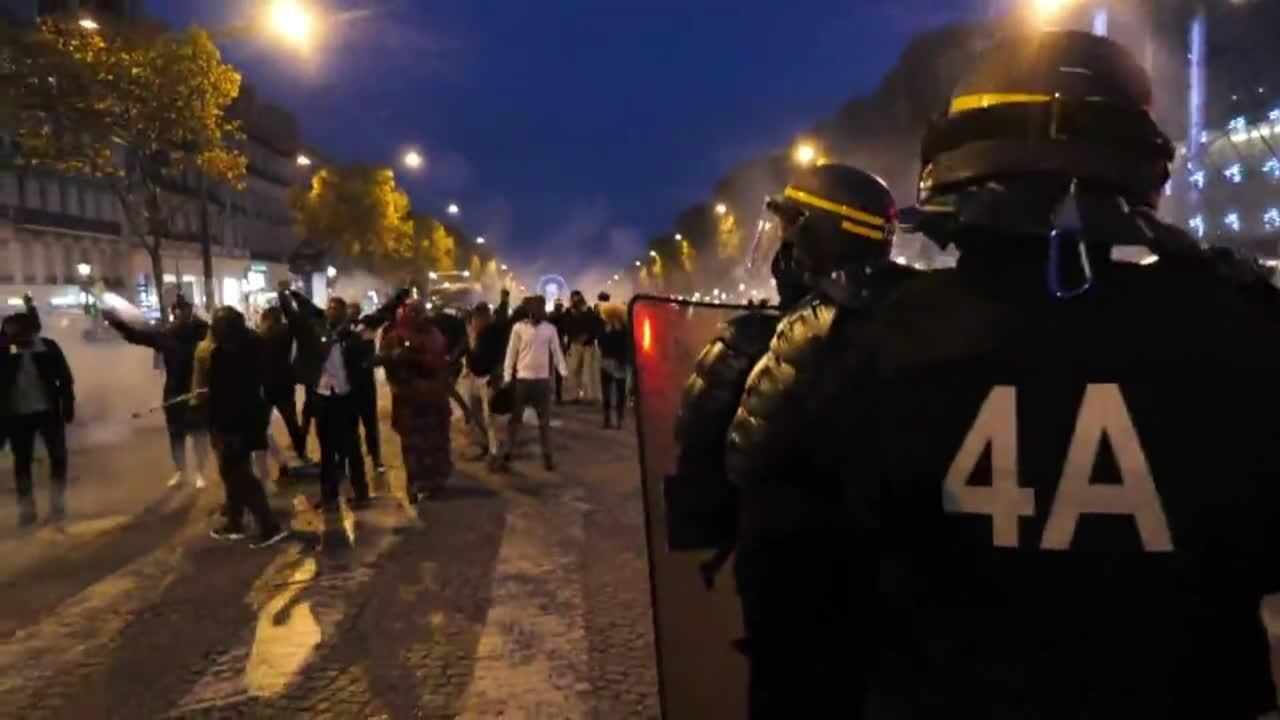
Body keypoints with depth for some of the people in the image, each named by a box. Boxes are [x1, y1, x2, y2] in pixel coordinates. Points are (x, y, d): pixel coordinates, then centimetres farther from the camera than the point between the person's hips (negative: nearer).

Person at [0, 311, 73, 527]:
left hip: (48, 411, -1)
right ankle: (26, 508, 20)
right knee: (22, 460, 9)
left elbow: (65, 377, -2)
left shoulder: (48, 347, -6)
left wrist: (68, 405, -5)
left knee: (58, 455, 3)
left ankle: (57, 504, 18)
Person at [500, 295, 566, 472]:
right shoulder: (519, 327, -5)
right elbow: (511, 354, -2)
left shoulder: (550, 329, 1)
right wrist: (507, 378, -4)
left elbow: (556, 352, 5)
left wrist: (564, 373, -4)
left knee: (544, 419, 9)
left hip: (543, 379, 2)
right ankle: (507, 456, 12)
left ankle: (547, 456, 18)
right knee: (515, 419, 6)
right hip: (522, 379, -2)